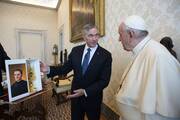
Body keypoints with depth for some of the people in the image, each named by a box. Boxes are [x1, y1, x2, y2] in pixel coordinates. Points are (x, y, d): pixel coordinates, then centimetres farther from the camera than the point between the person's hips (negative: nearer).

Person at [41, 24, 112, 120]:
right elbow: (65, 68, 1)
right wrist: (49, 69, -14)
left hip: (93, 98, -2)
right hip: (76, 95, 3)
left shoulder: (106, 55, -15)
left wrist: (86, 92, -26)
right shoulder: (76, 50, -4)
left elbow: (104, 81, -17)